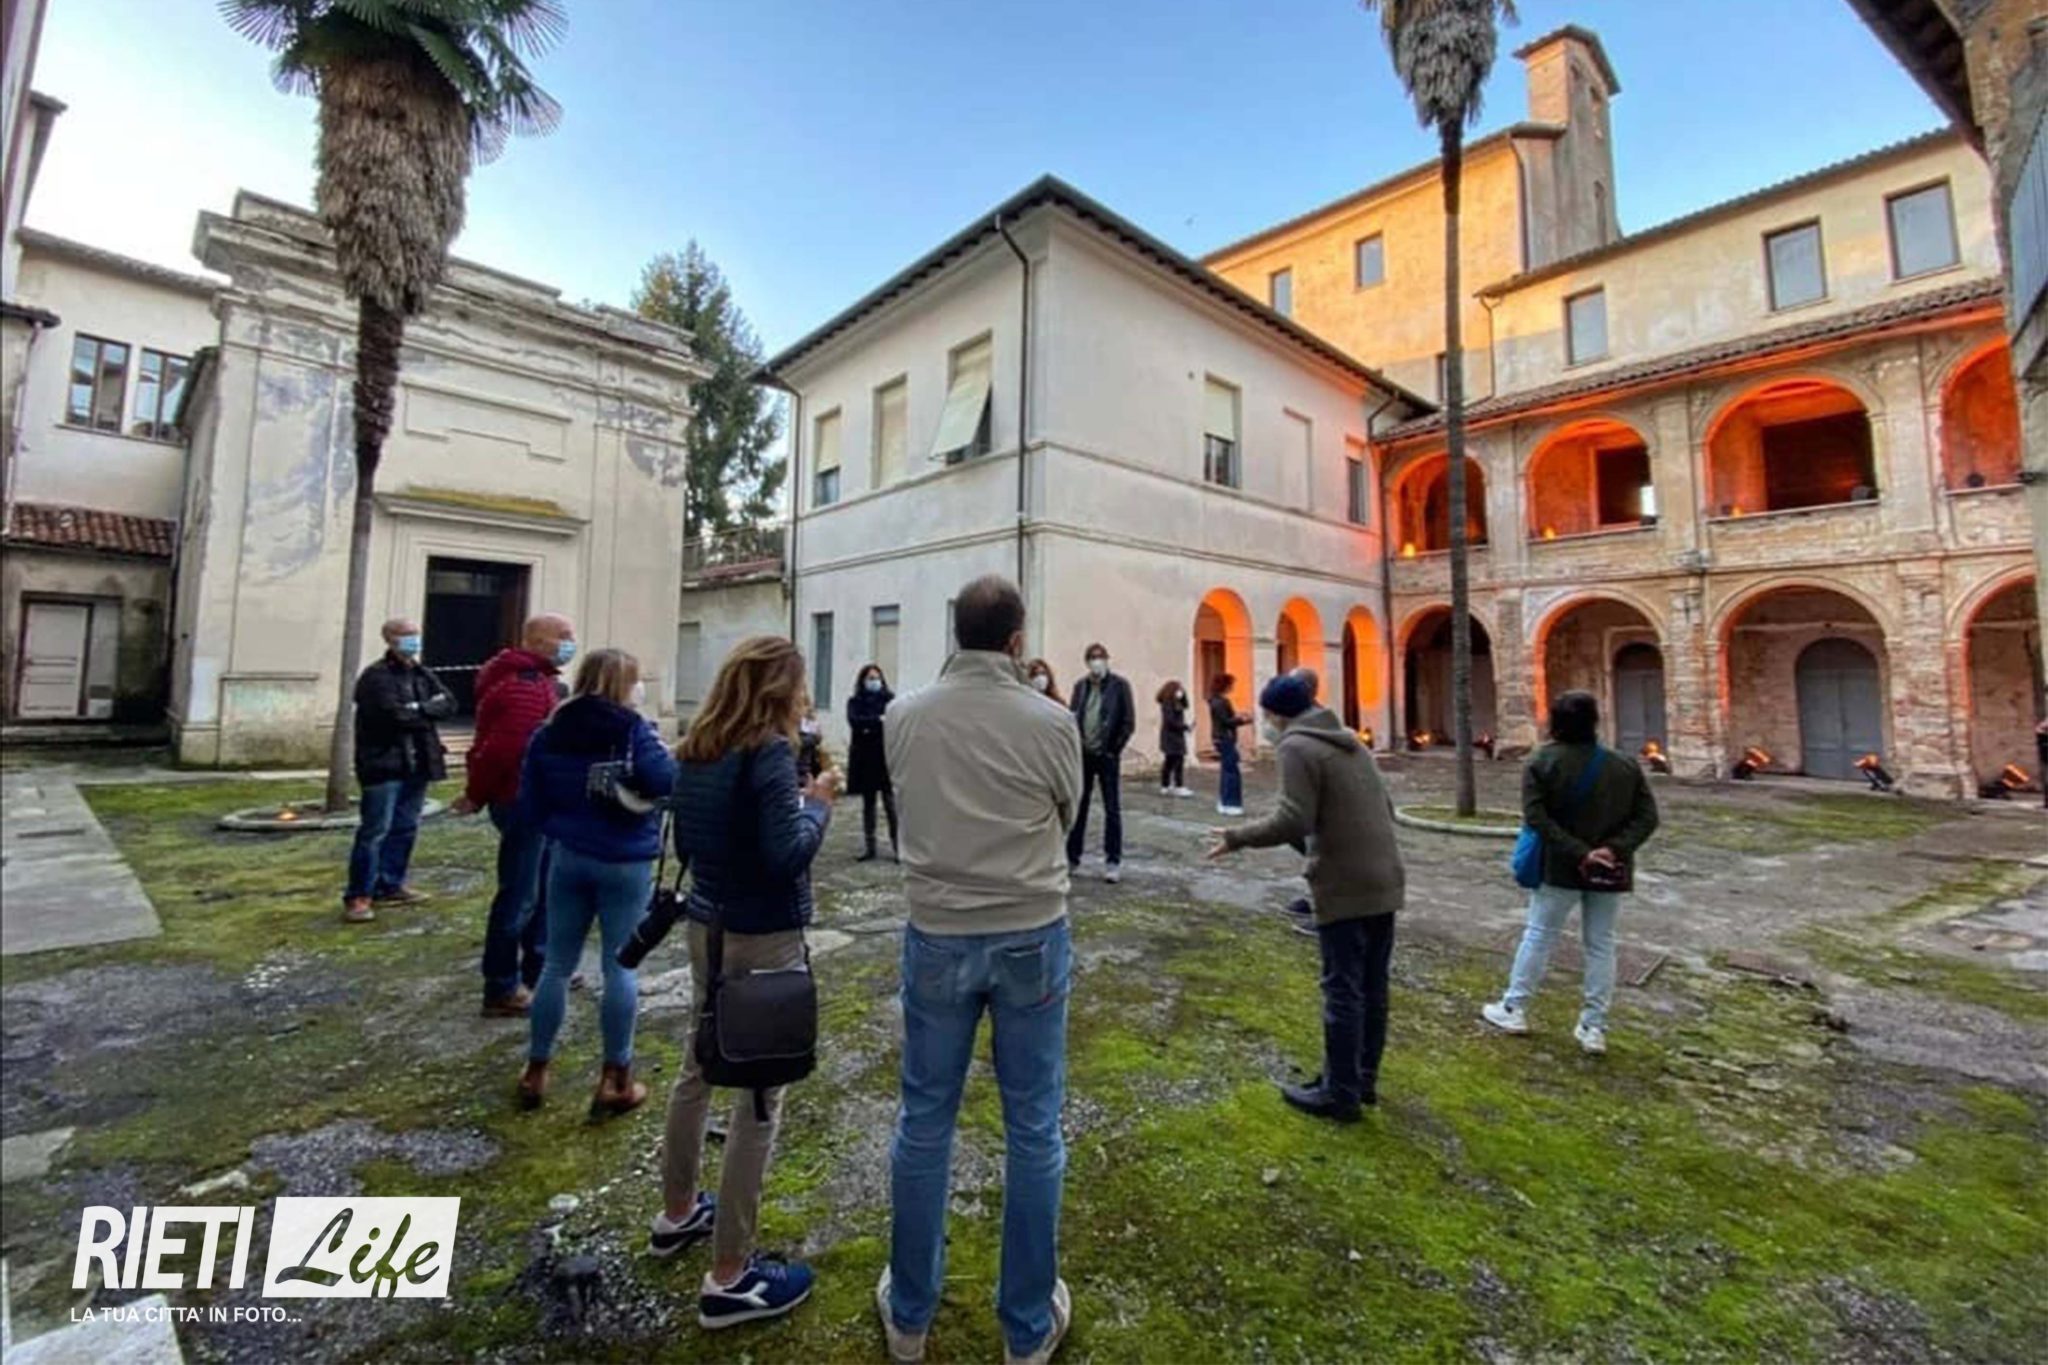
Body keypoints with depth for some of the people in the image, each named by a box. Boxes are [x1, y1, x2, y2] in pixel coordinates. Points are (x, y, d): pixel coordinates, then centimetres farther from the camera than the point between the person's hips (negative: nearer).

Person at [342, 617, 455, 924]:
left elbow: (449, 703, 2)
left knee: (405, 828, 13)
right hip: (384, 764, -7)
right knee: (375, 831, -5)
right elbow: (394, 714, -20)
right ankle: (358, 896, 3)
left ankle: (390, 886, 24)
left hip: (417, 764, 7)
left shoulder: (423, 674, 14)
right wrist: (428, 714, -4)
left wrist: (420, 709, -13)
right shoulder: (376, 677, -9)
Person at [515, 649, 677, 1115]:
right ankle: (615, 1080, 12)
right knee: (620, 967, 4)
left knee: (557, 965, 15)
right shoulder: (633, 730, -10)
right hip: (625, 864, -4)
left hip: (567, 858, 5)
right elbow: (668, 782, -22)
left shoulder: (549, 732, 4)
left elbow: (529, 803, 5)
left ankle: (535, 1072, 25)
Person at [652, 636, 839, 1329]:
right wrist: (817, 803, -8)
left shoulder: (695, 751, 5)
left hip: (707, 926, 9)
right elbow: (787, 855, -24)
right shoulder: (769, 752, -19)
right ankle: (729, 1277, 15)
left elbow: (686, 845, 14)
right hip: (763, 939, -9)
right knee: (759, 1096, 3)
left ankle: (677, 1213, 43)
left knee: (700, 1068, 24)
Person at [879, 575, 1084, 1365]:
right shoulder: (1052, 723, -14)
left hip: (937, 936, 2)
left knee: (923, 1122, 17)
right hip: (1032, 938, -1)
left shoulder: (904, 717, -8)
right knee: (1033, 1129, 14)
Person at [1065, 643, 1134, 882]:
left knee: (1112, 810, 3)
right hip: (1083, 755, 4)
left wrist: (1114, 749, -9)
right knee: (1078, 807, 9)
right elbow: (1073, 717, 10)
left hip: (1106, 756, -4)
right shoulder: (1080, 686, 7)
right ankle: (1071, 856, 19)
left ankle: (1113, 861, 10)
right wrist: (1075, 745, -1)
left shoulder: (1119, 685, -4)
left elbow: (1129, 722, -6)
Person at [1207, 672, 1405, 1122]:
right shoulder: (1351, 741, 15)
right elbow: (1384, 809, 17)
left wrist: (1237, 836, -11)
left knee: (1343, 990, 2)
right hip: (1384, 881, 9)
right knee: (1372, 986, 16)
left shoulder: (1298, 746, -12)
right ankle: (1364, 1078, 29)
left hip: (1345, 887, -9)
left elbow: (1293, 821, -21)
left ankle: (1340, 1094, 12)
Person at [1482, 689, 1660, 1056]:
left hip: (1560, 868, -3)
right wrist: (1614, 849, -13)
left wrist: (1578, 853, -16)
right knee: (1601, 944, 11)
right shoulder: (1625, 765, 3)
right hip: (1610, 871, 3)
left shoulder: (1542, 761, -9)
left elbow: (1537, 818, -18)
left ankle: (1514, 1009, 18)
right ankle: (1594, 1028, 17)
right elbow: (1647, 816, -3)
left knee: (1538, 935, 9)